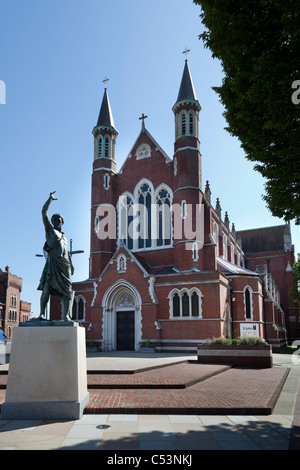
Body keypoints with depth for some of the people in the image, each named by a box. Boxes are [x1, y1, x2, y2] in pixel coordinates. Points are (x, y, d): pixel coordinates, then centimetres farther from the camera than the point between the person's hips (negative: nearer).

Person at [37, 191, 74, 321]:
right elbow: (44, 212, 7)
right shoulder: (49, 230, 15)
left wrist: (71, 266, 22)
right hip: (52, 262, -5)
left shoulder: (64, 237, 29)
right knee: (46, 288, -13)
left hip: (64, 264, 5)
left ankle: (66, 316, -8)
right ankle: (42, 314, -9)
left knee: (67, 290, -5)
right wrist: (50, 198, 13)